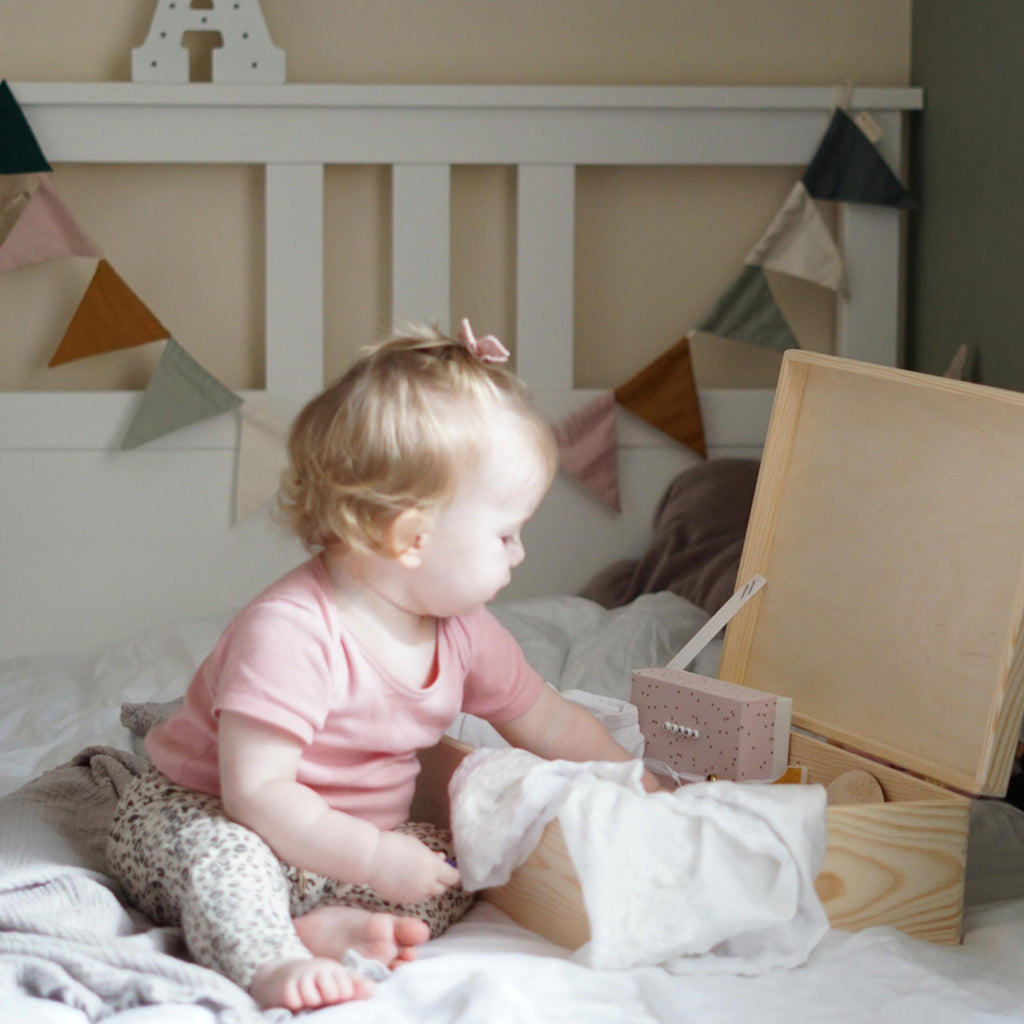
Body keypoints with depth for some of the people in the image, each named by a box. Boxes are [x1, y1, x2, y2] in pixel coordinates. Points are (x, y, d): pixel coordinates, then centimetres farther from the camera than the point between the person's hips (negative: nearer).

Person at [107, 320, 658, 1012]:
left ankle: (332, 927, -31)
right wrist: (376, 858, -34)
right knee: (223, 851, -39)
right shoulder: (290, 635, -31)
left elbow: (553, 726, 12)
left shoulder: (462, 630, -4)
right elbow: (256, 793, -34)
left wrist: (641, 791, 9)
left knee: (465, 864, -14)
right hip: (196, 817, -7)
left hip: (344, 847, 7)